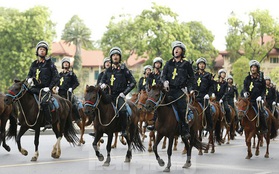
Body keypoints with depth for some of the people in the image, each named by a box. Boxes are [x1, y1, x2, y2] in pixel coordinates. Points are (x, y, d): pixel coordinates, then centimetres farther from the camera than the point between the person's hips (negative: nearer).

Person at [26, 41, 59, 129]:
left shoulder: (49, 64, 3)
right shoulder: (34, 64, 16)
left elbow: (56, 77, 0)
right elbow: (29, 74, 23)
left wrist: (49, 87, -10)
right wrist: (29, 79, -2)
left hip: (45, 88, -5)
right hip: (35, 87, 5)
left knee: (44, 102, -29)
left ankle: (48, 122, -21)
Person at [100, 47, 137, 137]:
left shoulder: (124, 69, 1)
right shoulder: (108, 70, 13)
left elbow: (133, 82, 1)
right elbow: (103, 80, 24)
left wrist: (124, 92, -8)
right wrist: (103, 84, -2)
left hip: (120, 95, -5)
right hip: (109, 94, 5)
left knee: (122, 110, -30)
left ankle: (124, 130, -19)